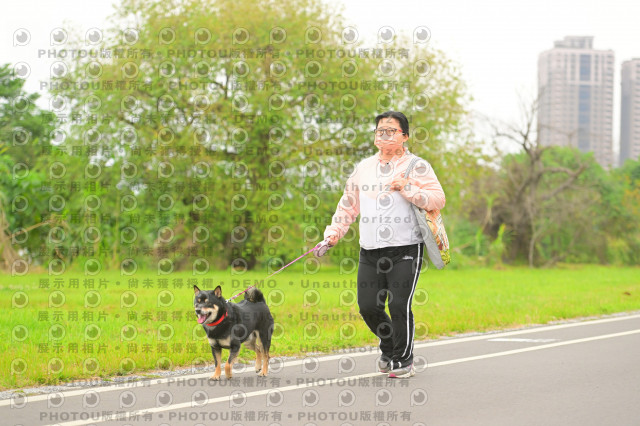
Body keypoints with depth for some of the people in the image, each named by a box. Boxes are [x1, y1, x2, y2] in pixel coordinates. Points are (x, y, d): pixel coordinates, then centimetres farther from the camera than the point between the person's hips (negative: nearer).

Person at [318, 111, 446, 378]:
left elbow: (438, 200, -9)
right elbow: (348, 204, 22)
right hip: (370, 252, 5)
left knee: (399, 306, -11)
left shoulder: (416, 167, 1)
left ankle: (403, 361, 7)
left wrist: (408, 189, -18)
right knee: (367, 306, 1)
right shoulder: (363, 168, 16)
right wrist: (334, 232, 11)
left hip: (405, 250, -5)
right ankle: (388, 347, 29)